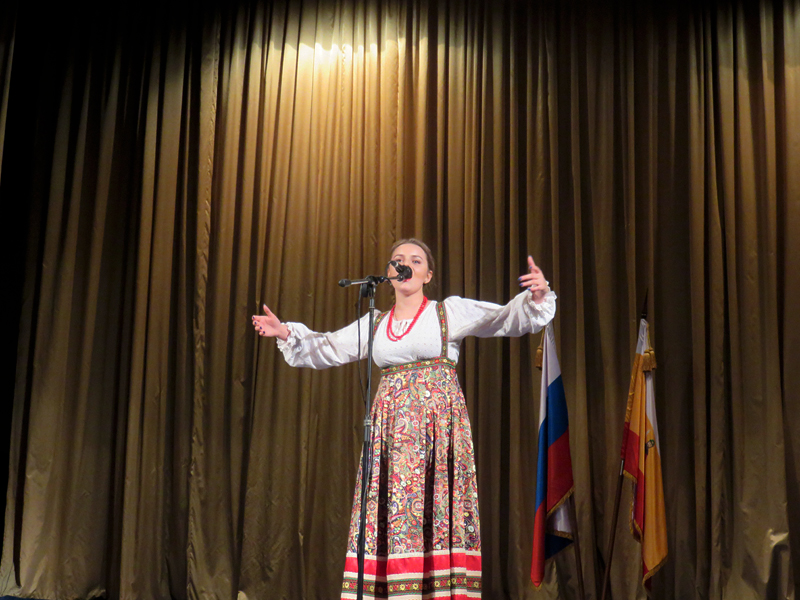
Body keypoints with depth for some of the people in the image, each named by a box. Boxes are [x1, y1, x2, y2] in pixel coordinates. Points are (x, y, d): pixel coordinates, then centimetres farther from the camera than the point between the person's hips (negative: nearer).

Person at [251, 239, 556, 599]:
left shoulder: (450, 311, 7)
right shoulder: (374, 324, 18)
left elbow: (509, 318, 0)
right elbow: (325, 349, 25)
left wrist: (537, 295, -18)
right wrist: (287, 333, 13)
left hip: (439, 420, -3)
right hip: (391, 427, 4)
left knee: (438, 509, -9)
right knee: (388, 510, -2)